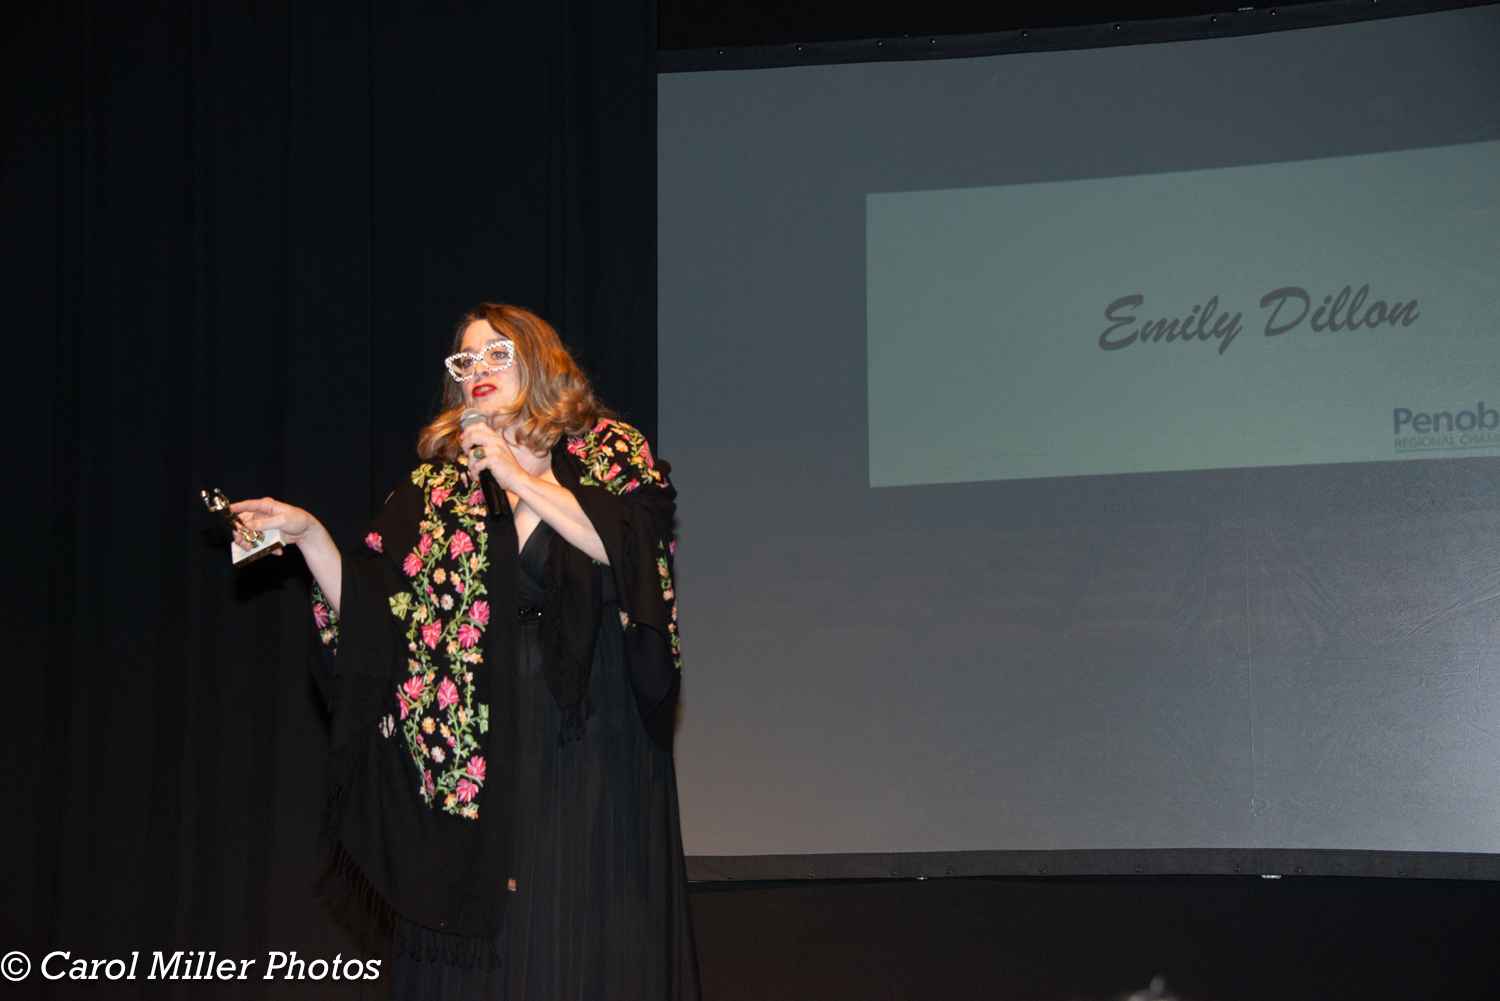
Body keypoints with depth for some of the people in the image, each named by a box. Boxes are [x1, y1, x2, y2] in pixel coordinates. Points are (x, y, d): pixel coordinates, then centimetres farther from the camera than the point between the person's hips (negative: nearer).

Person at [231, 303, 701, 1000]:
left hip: (589, 754, -2)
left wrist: (522, 479, -12)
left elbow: (633, 545, -15)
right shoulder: (435, 489, 11)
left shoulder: (613, 457, 5)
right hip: (472, 759, 2)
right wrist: (308, 534, -5)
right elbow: (367, 619, 7)